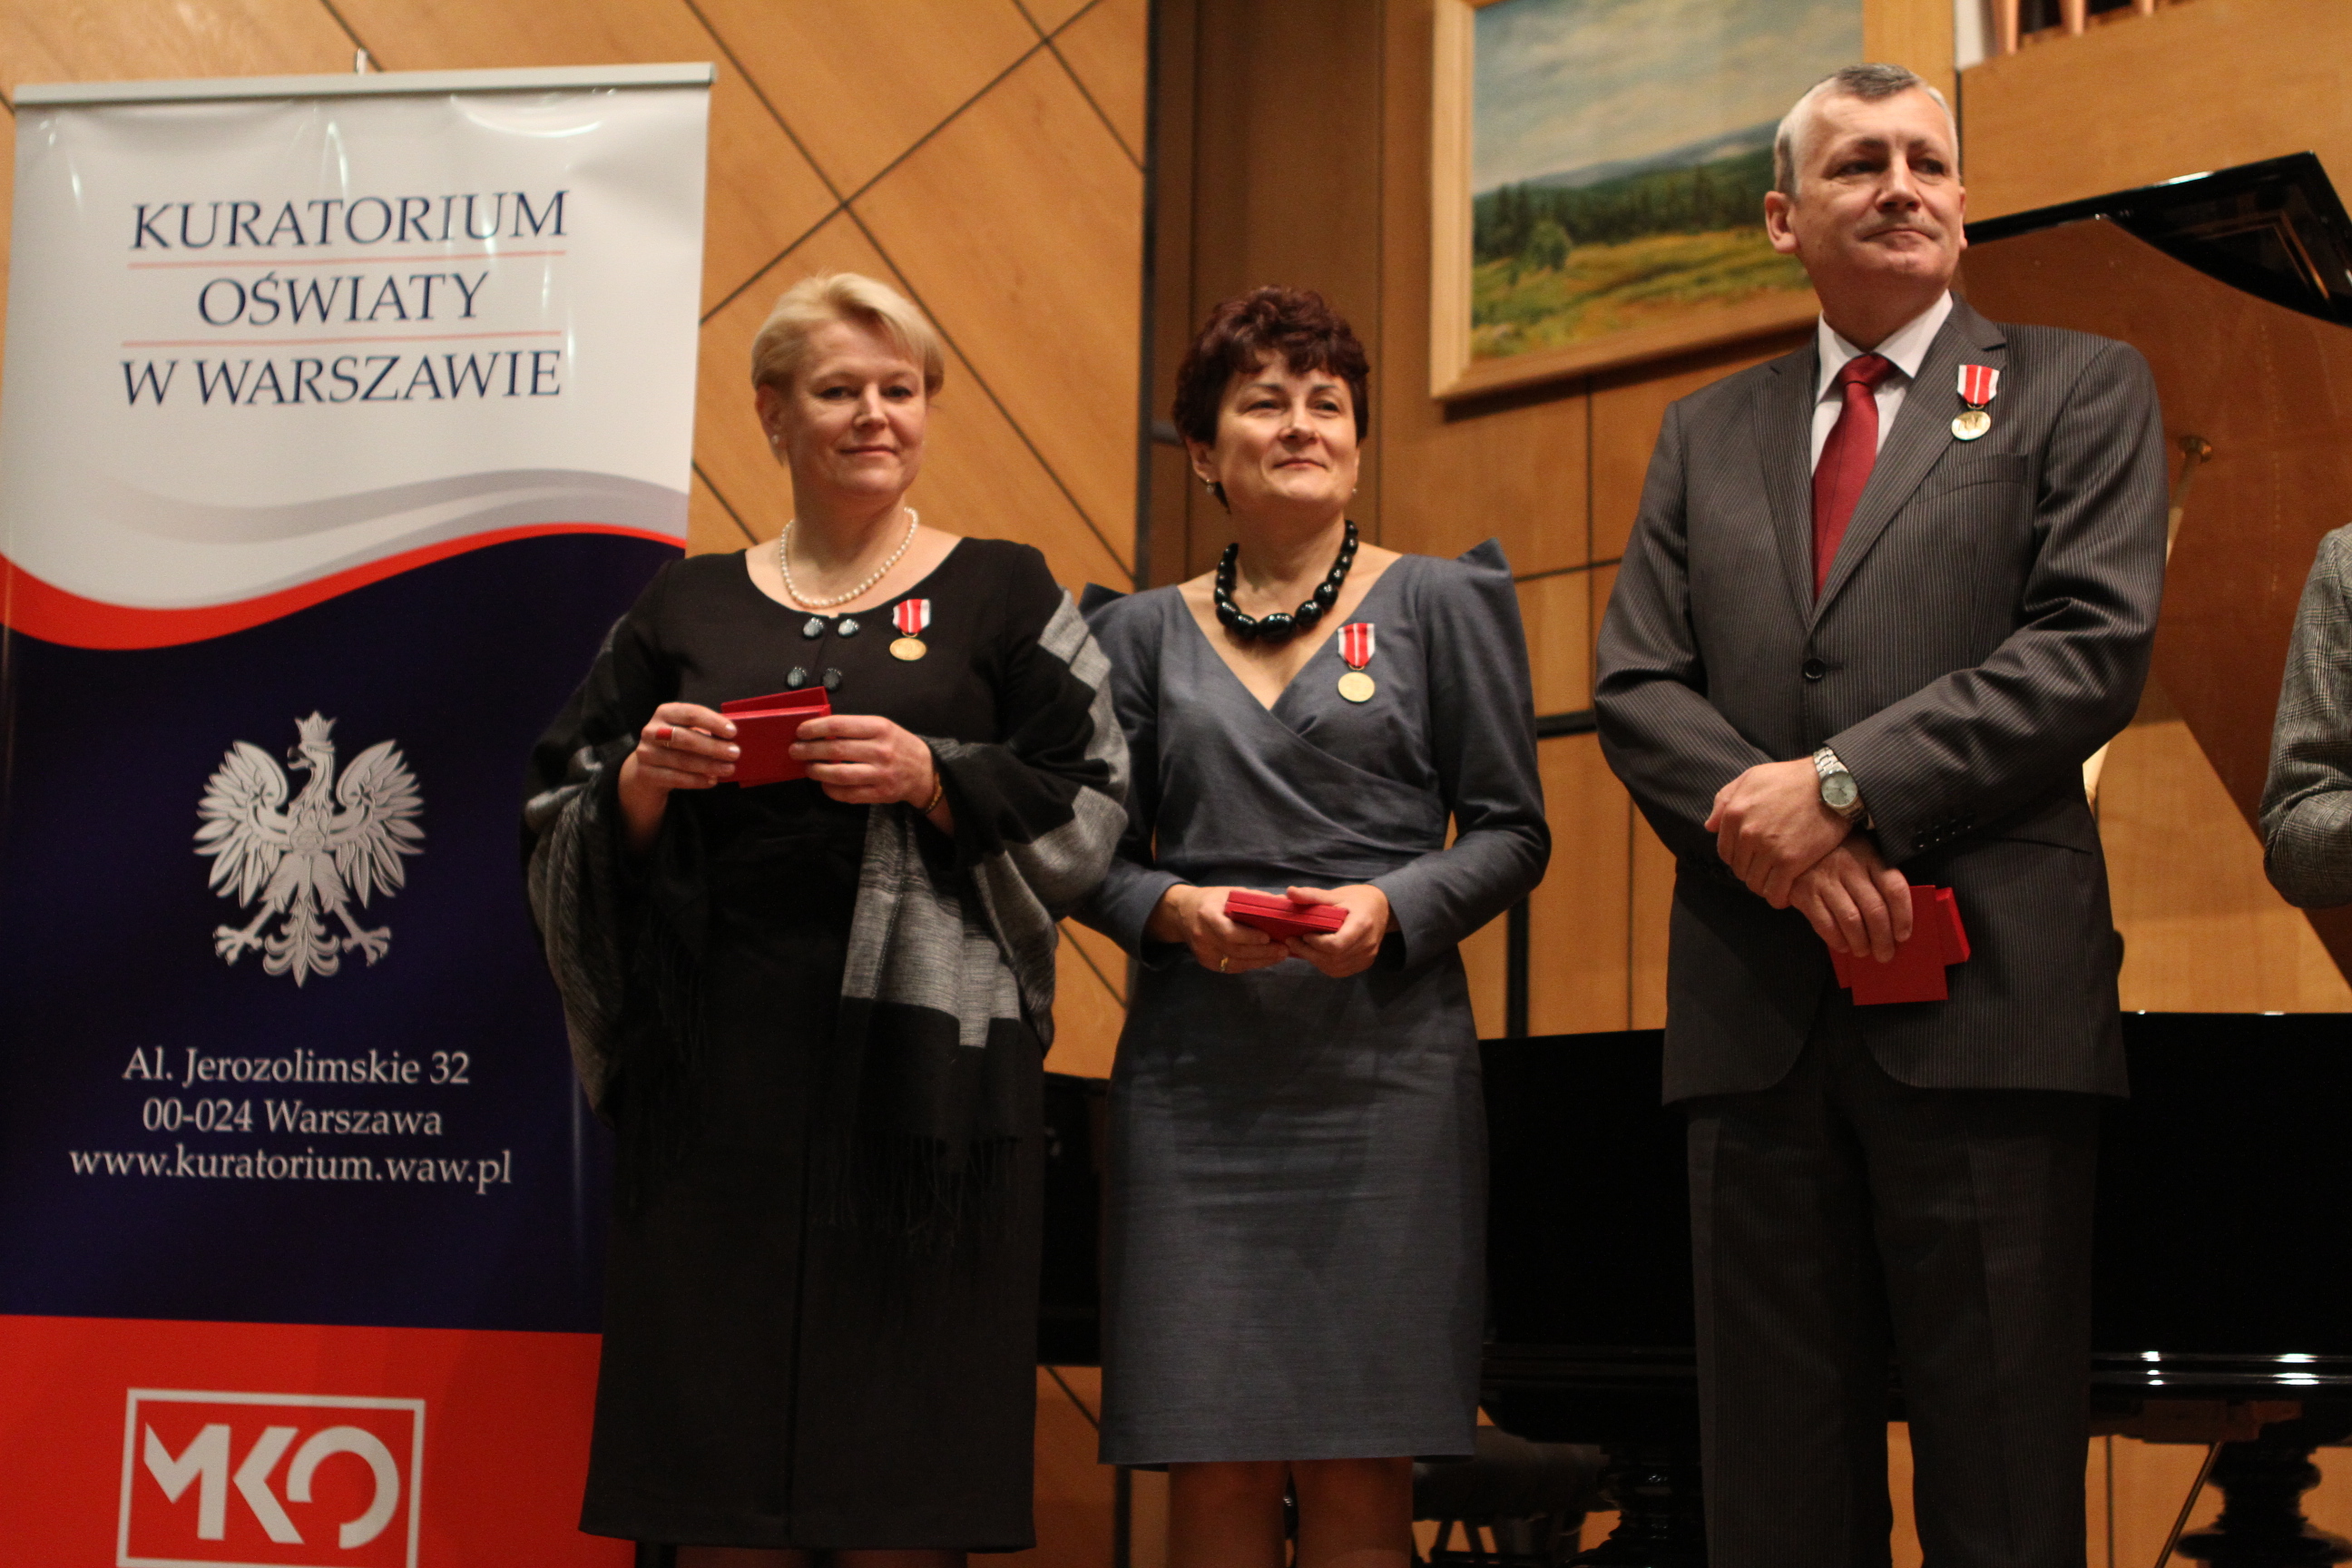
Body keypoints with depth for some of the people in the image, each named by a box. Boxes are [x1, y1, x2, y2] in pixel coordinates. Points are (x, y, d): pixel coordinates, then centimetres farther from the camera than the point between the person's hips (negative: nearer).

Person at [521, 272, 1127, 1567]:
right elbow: (561, 820, 12)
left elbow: (1087, 804, 2)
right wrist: (643, 781, -9)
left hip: (918, 1057, -2)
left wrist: (932, 776, -13)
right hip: (720, 1058, 2)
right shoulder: (687, 608, 15)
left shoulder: (1000, 596, 9)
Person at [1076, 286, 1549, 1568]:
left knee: (1361, 1462, -3)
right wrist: (1174, 910, -10)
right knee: (1213, 1464, -1)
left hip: (1382, 1072, -1)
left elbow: (1511, 832, 6)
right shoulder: (1144, 633, 13)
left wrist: (1393, 906, -12)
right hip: (1195, 1072, 1)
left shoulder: (1439, 605, 9)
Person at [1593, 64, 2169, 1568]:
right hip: (1759, 1007, 3)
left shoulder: (2079, 389, 8)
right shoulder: (1706, 433, 19)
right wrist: (1777, 832, -11)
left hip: (1985, 999, -3)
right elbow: (1635, 685, 8)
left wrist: (1842, 784, -14)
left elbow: (2094, 649, -6)